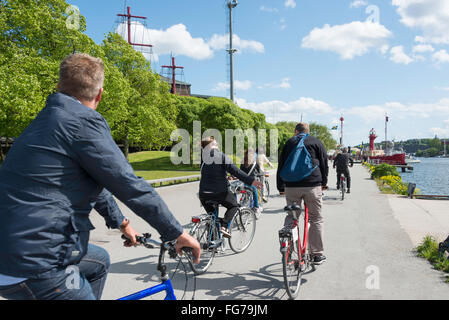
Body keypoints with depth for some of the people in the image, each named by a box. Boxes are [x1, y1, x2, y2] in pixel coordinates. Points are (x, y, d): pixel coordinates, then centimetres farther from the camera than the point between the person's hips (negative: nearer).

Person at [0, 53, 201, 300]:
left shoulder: (49, 118, 14)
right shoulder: (84, 122, -16)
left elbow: (94, 180, 22)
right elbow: (130, 186, -17)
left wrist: (120, 222, 31)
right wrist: (177, 233, -6)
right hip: (36, 270, -10)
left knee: (100, 261, 26)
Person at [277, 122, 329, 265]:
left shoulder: (289, 143, 14)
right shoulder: (315, 142, 9)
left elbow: (281, 166, 13)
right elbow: (324, 164, 8)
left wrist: (281, 187, 18)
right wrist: (324, 183, 19)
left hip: (291, 186, 2)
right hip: (313, 186, -2)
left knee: (291, 217, 12)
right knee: (316, 219, 7)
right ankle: (317, 254, 9)